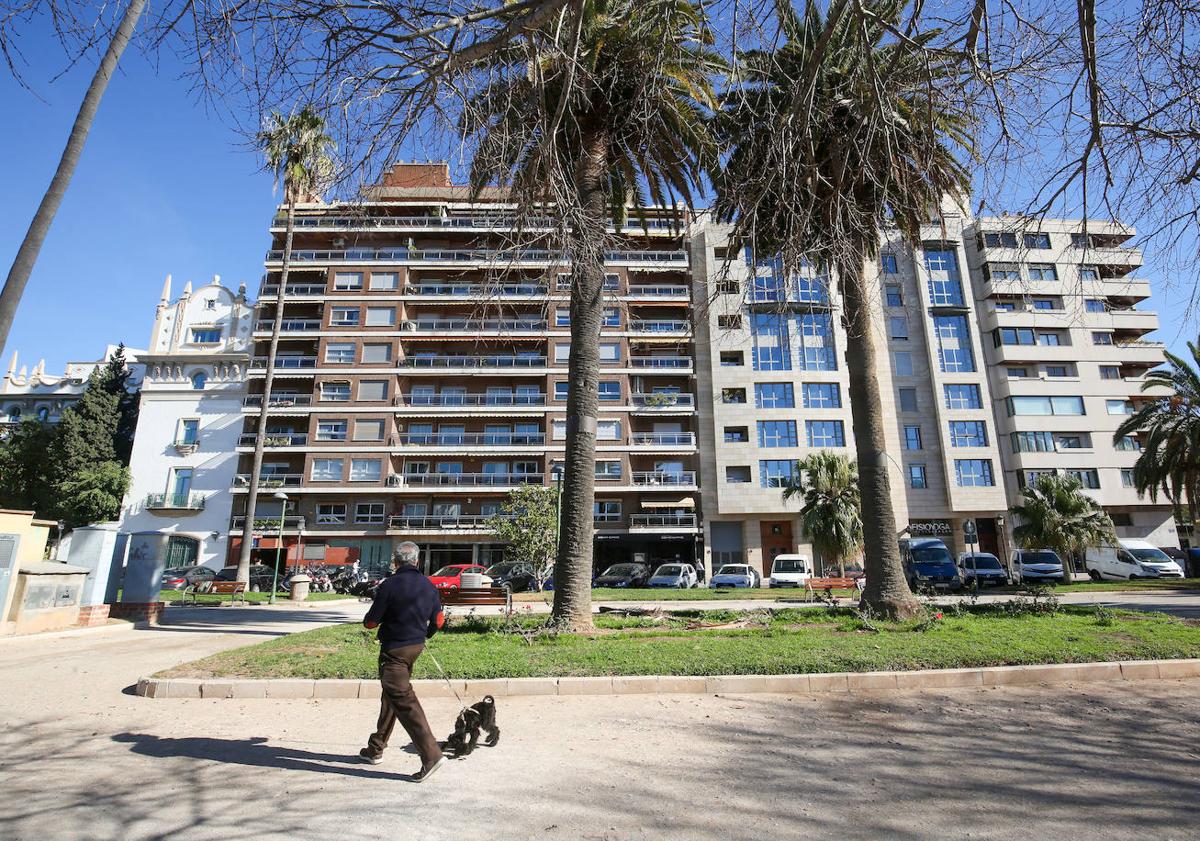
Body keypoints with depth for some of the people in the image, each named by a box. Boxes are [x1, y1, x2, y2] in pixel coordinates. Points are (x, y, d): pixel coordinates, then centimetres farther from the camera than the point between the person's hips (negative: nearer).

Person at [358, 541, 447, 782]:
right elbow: (437, 621, 7)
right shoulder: (429, 587, 2)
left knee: (403, 700, -7)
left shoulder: (388, 586, -15)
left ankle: (431, 755, -12)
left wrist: (368, 619, 12)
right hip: (416, 647, 7)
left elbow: (371, 622, -12)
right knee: (391, 695, 22)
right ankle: (376, 749, 35)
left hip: (394, 649, -7)